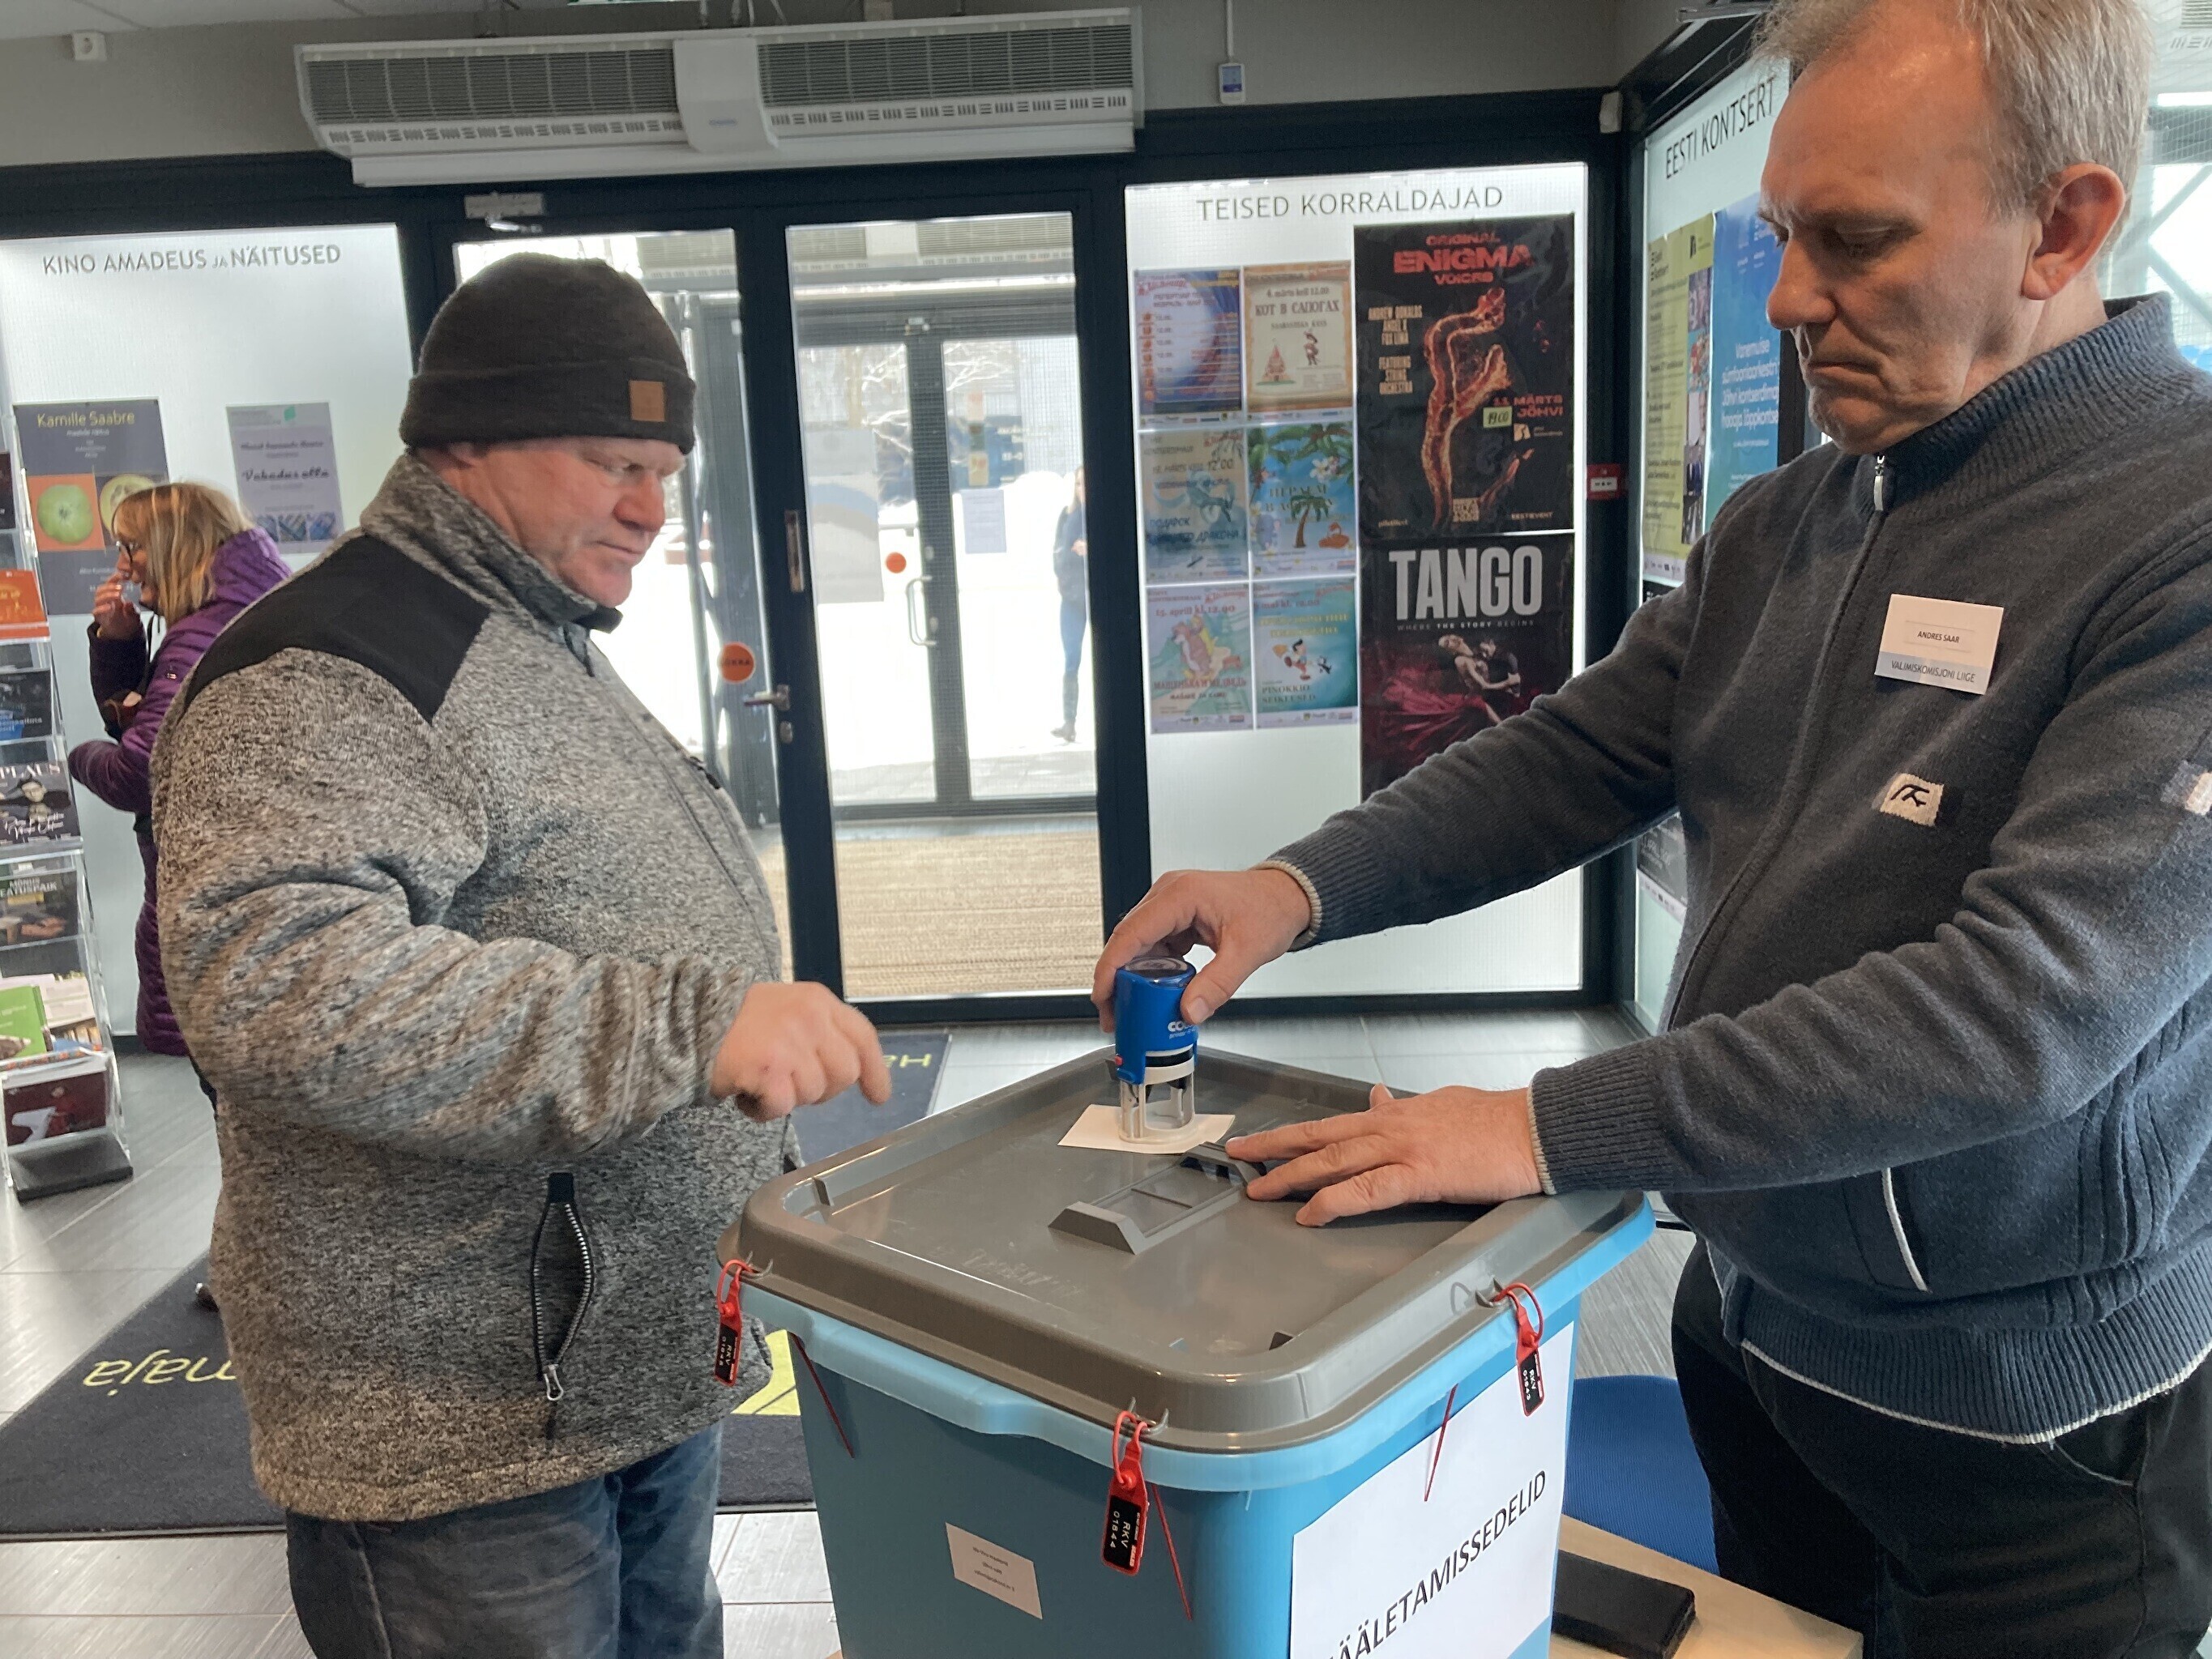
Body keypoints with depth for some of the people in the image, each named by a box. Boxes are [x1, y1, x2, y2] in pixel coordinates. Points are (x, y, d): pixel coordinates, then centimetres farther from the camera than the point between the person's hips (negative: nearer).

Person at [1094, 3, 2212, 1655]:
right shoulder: (1784, 524, 1)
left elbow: (2032, 1003, -30)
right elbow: (1578, 755, 1)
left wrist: (1548, 1127, -31)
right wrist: (1299, 886, -15)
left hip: (2024, 1414, -6)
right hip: (1749, 1319, 6)